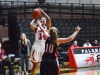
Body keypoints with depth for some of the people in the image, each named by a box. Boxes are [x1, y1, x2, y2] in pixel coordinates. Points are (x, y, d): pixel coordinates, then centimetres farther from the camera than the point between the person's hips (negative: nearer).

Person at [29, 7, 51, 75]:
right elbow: (31, 24, -10)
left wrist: (42, 12, 0)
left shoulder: (47, 28, 12)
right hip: (37, 46, -1)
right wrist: (34, 18, 7)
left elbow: (49, 19, -5)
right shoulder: (36, 28, 11)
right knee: (35, 65, 2)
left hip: (44, 46, 1)